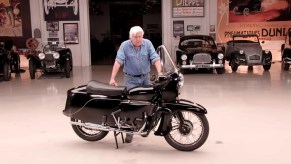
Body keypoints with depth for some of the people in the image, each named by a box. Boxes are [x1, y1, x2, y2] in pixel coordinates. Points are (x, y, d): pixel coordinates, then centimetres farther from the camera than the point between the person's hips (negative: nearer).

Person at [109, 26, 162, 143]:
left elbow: (155, 58, -9)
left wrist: (159, 73, -24)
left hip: (145, 78, 3)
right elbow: (118, 61, -16)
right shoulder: (125, 45, -7)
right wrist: (112, 78, -25)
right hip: (131, 79, -2)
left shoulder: (148, 44, -1)